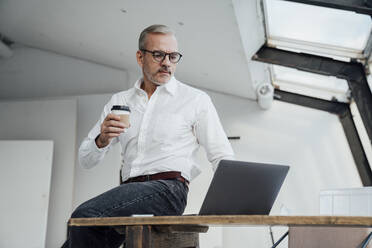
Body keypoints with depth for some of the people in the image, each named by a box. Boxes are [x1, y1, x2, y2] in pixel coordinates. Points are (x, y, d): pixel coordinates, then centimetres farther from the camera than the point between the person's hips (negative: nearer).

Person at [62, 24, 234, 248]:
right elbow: (86, 160, 16)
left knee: (86, 215, -25)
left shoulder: (196, 100, 10)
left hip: (168, 189, -4)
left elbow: (223, 158, 8)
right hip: (129, 191, 4)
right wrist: (102, 140, -6)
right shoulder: (120, 101, 19)